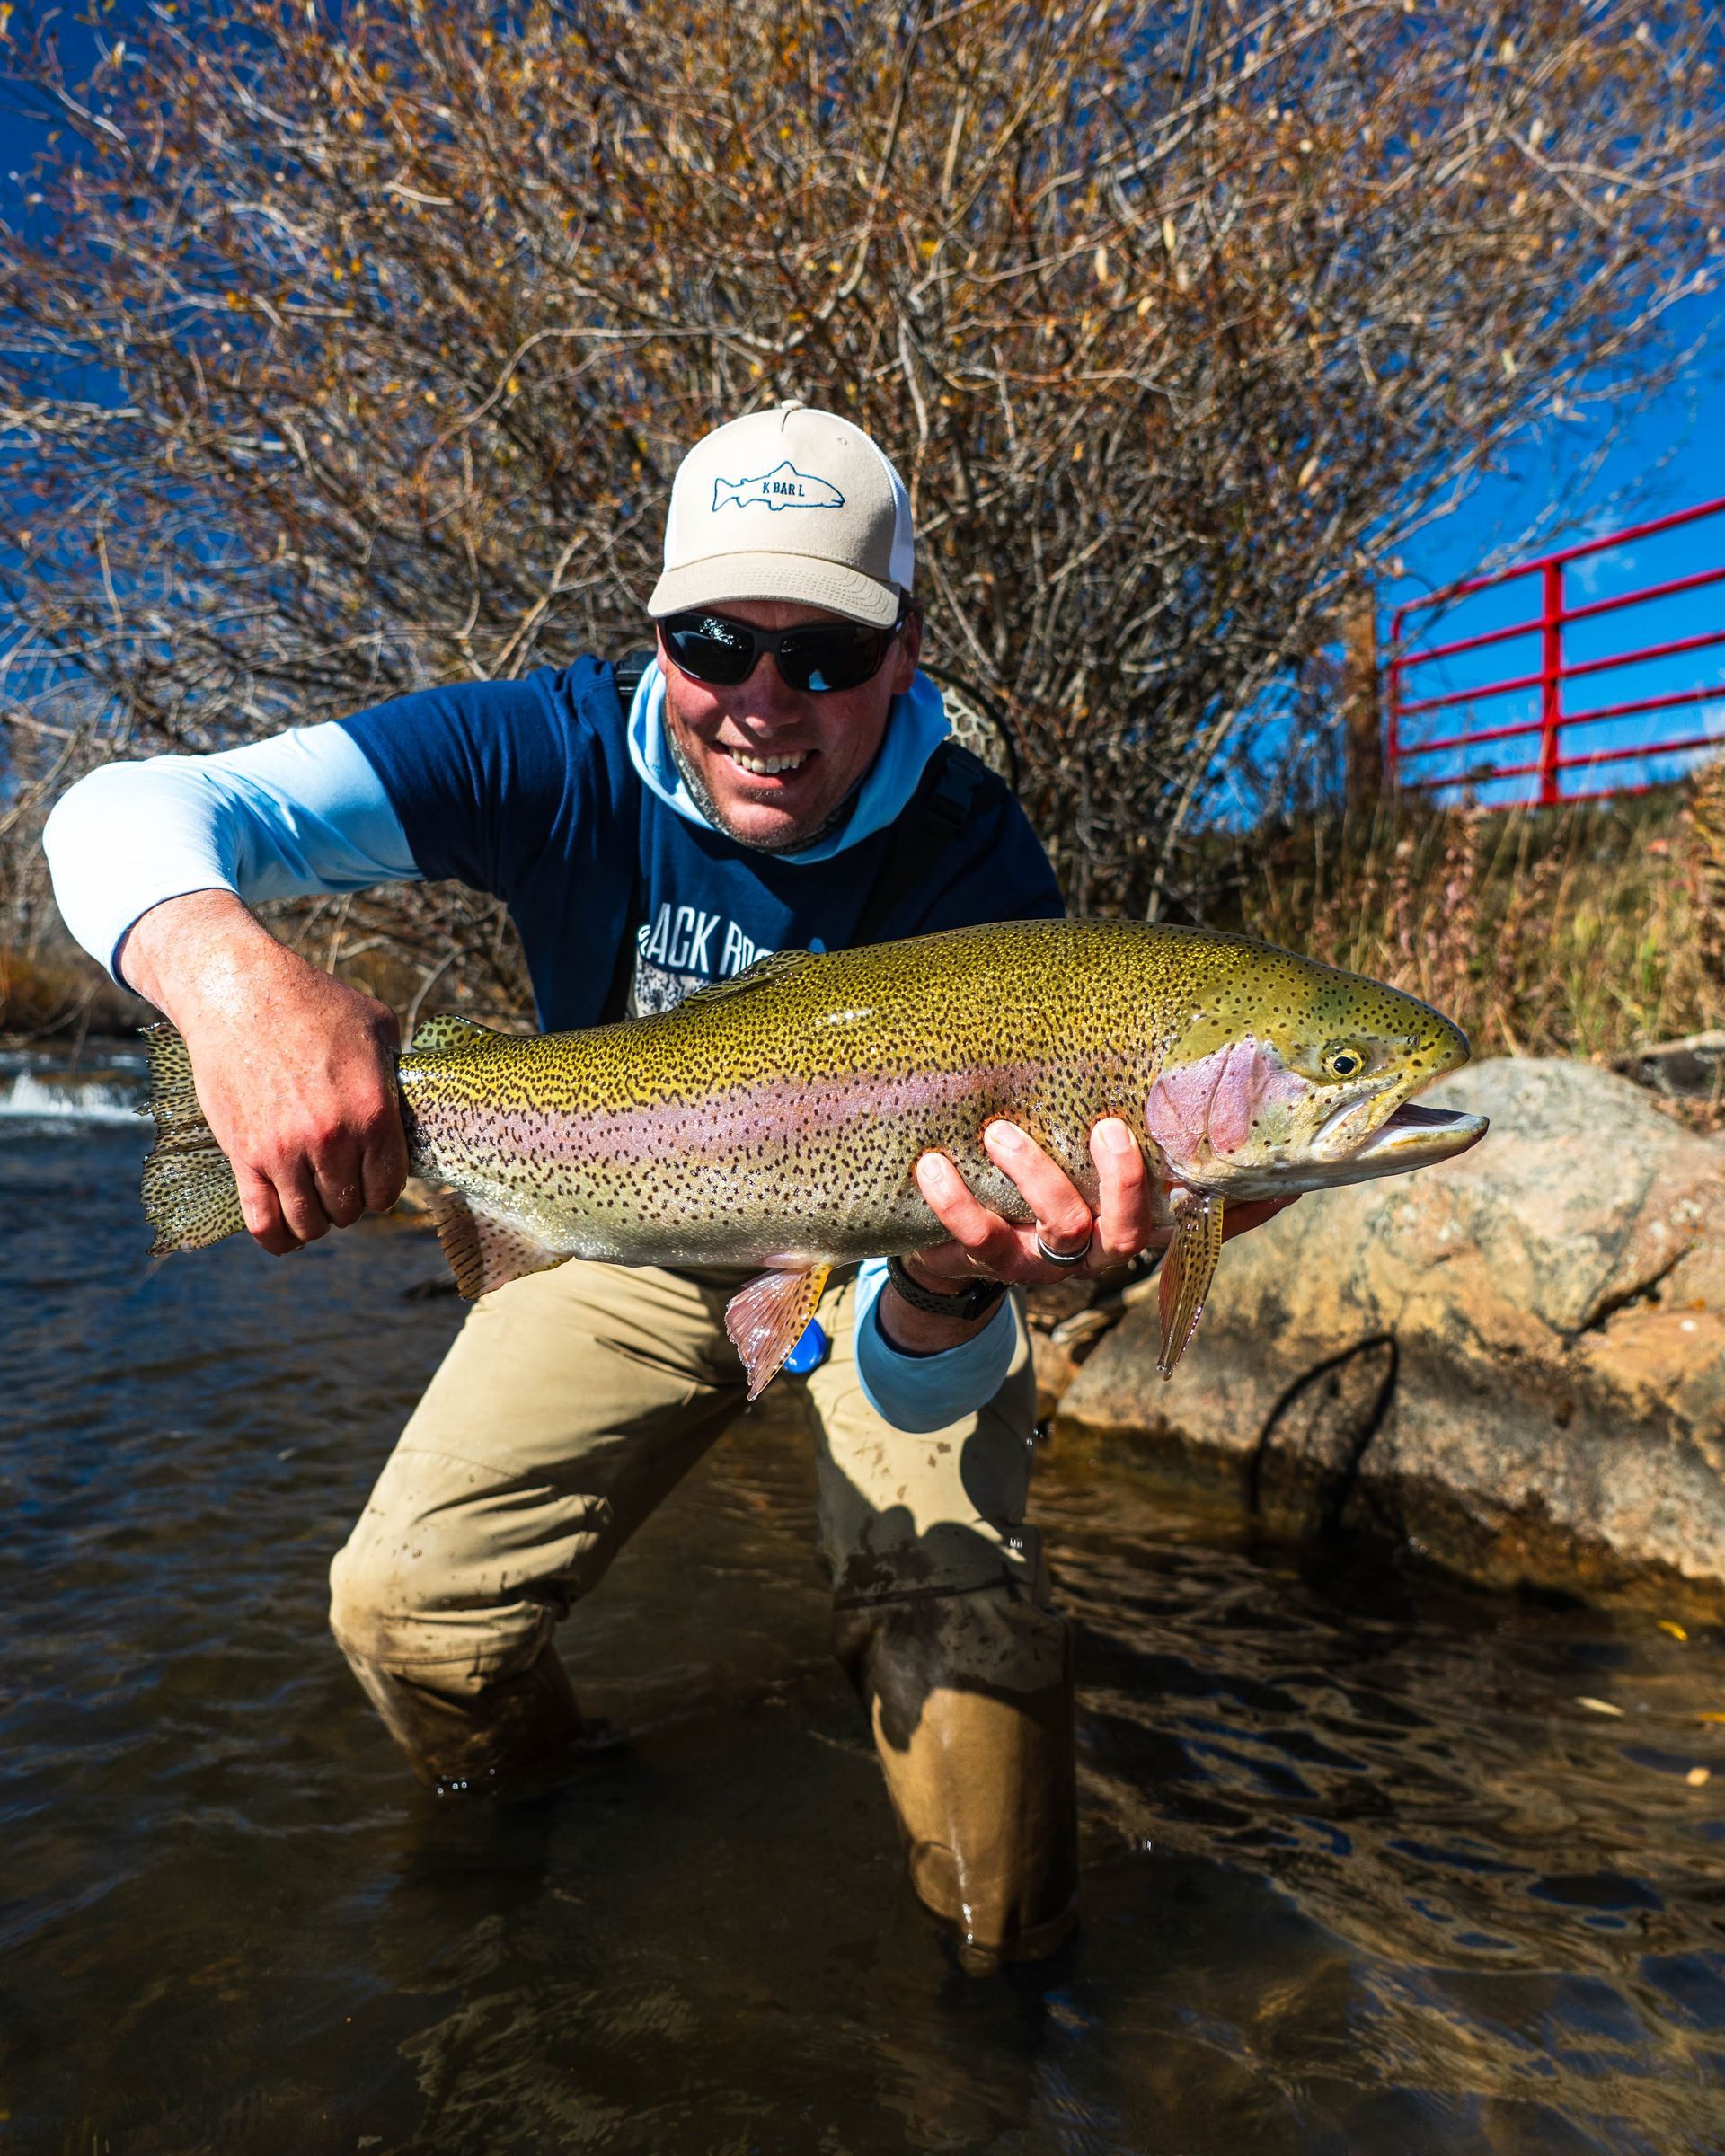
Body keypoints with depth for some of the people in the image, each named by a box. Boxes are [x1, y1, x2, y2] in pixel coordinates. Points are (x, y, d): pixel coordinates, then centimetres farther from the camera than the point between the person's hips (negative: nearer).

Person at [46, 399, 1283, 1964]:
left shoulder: (973, 866, -28)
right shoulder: (558, 758, -22)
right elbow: (133, 809, -28)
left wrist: (951, 1289, -57)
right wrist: (228, 968, -52)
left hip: (874, 1258, -1)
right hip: (635, 1240, 2)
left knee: (967, 1640, -16)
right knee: (408, 1604, -7)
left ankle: (985, 1959, 22)